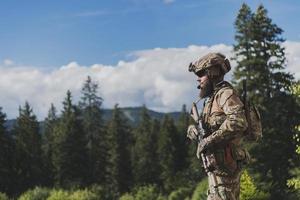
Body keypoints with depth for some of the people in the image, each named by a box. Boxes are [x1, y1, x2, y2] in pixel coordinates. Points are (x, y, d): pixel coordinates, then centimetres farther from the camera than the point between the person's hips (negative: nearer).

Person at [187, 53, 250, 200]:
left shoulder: (226, 93, -11)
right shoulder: (212, 98, 19)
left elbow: (238, 122, -28)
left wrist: (209, 140, -24)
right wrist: (193, 129, 3)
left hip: (224, 162, -10)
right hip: (217, 164, 10)